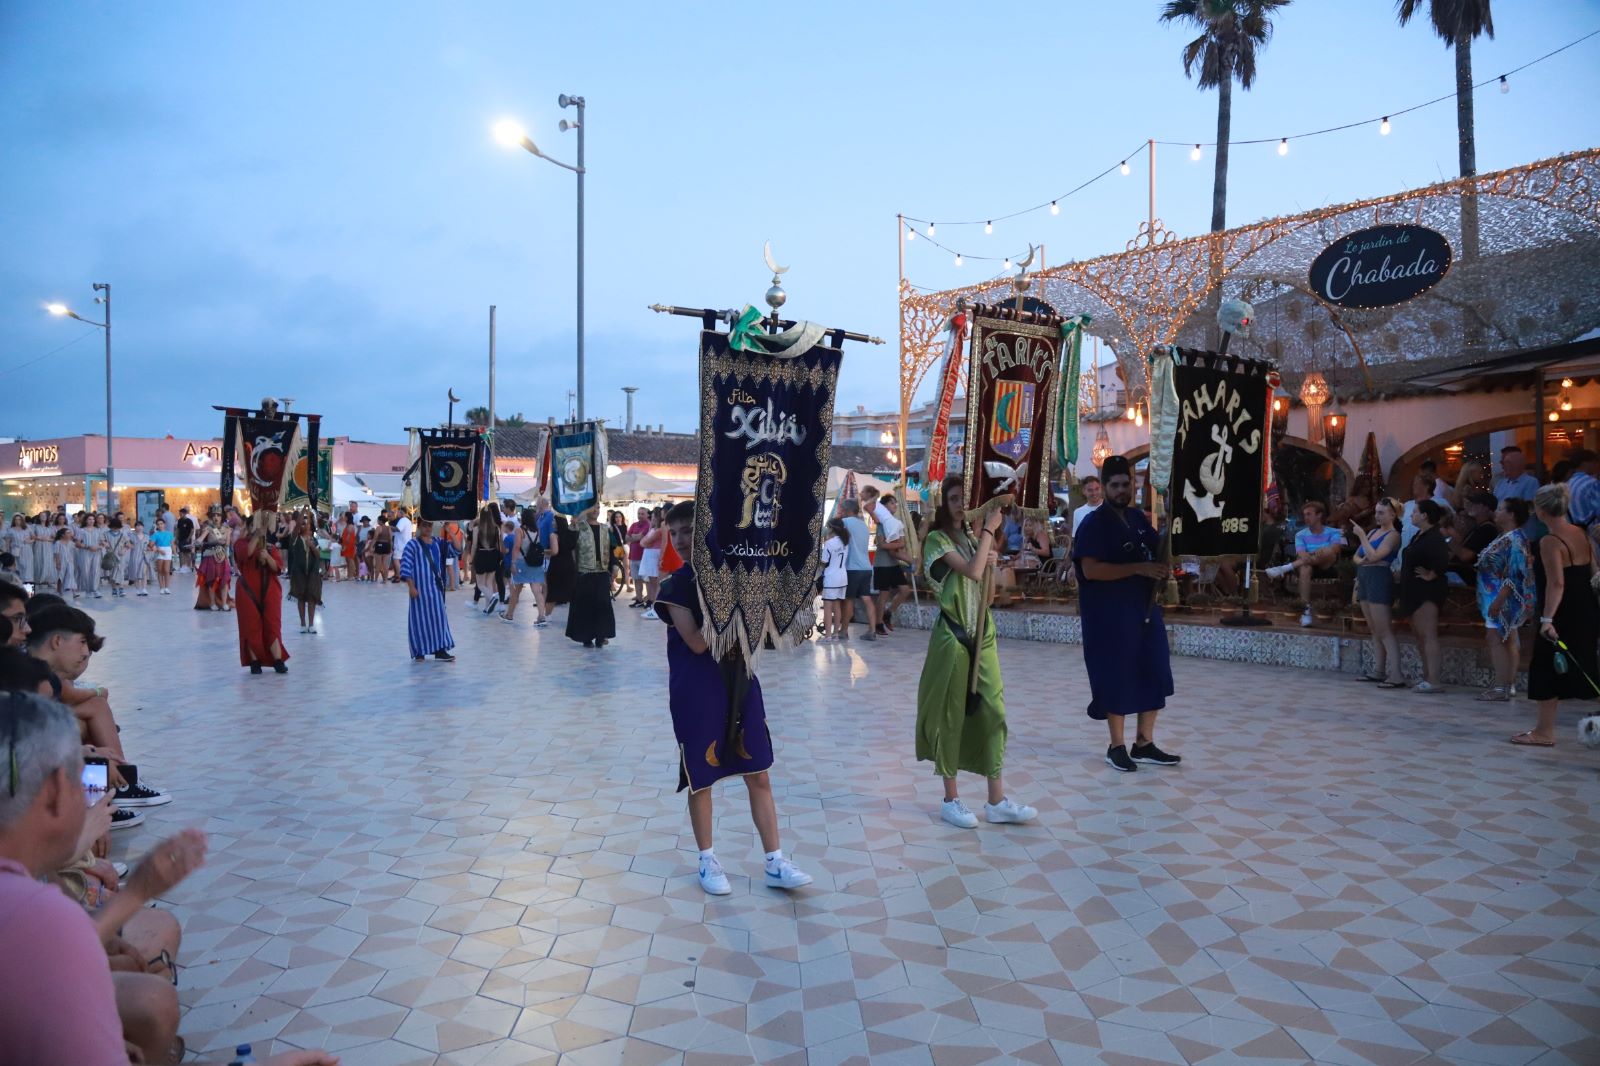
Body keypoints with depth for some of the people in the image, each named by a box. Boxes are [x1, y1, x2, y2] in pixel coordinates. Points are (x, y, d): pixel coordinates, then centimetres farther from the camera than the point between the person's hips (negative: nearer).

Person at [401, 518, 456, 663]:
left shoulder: (437, 543, 9)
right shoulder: (412, 544, -7)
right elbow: (405, 566, -12)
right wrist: (411, 587, -17)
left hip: (436, 587, 5)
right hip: (420, 587, -5)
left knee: (438, 617, 6)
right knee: (420, 618, 1)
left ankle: (440, 650, 12)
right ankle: (419, 652, 11)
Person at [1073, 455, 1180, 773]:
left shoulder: (1138, 518, 10)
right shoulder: (1094, 524, -11)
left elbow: (1160, 549, 24)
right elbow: (1091, 570, -21)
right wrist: (1139, 568, -24)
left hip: (1145, 608, 7)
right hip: (1109, 615, -7)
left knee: (1153, 675, 8)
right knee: (1116, 678, 1)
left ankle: (1144, 744, 19)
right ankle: (1117, 746, 14)